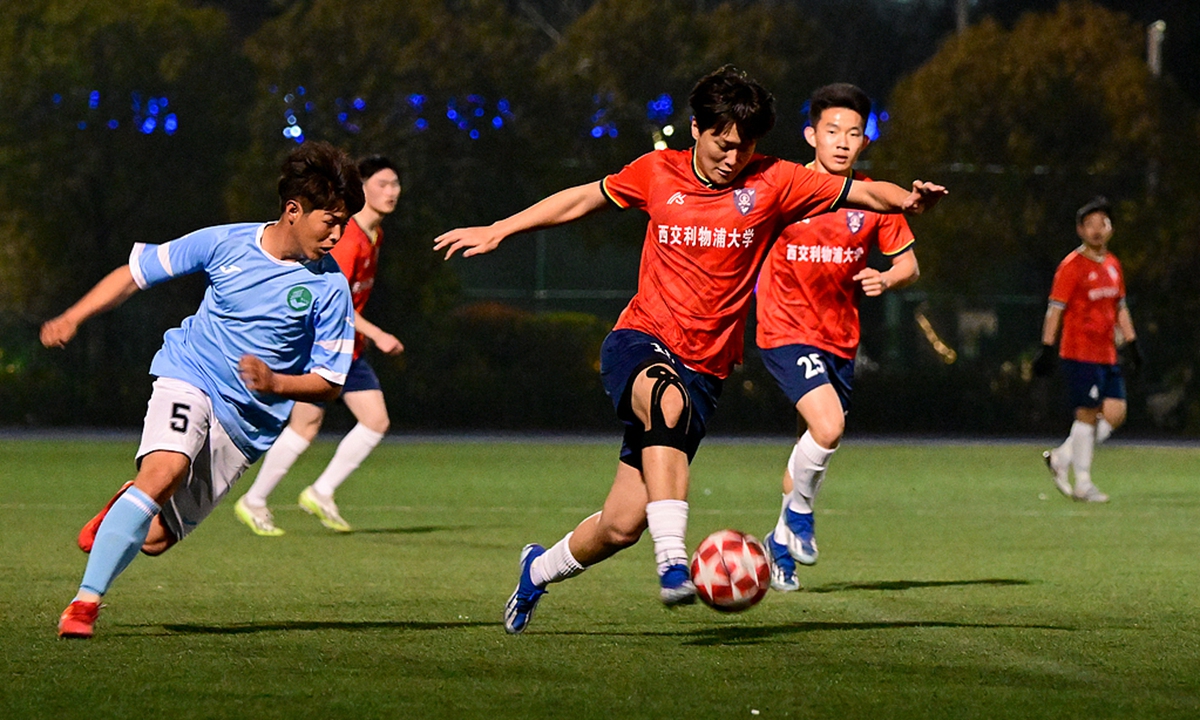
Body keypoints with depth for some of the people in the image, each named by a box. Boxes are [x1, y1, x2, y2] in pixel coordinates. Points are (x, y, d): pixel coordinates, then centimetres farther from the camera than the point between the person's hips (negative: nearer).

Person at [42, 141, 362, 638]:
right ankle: (86, 601, -27)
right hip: (189, 378, -1)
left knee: (153, 538, -4)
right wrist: (73, 318, -4)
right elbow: (136, 272, 6)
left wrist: (275, 384, -20)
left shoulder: (330, 287, -6)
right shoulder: (224, 243, -4)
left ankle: (125, 507, 33)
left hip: (249, 420, 1)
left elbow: (328, 384, -1)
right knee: (166, 469, -33)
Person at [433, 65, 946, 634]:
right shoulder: (658, 173, 3)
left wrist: (909, 200, -24)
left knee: (623, 525, -2)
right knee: (668, 401, -40)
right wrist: (496, 232, 20)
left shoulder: (772, 183, 0)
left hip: (702, 369, 1)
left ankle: (539, 569, 30)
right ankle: (673, 565, -46)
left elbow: (863, 193, -3)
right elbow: (581, 200, 18)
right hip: (639, 342, -1)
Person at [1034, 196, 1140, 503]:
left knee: (1115, 413, -1)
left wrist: (1131, 343, 17)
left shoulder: (1112, 265, 14)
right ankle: (1082, 483, 0)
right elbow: (1055, 309, -10)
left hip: (1107, 355, 7)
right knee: (1087, 415, -7)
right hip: (1080, 353, -7)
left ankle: (1062, 457, 11)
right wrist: (1047, 348, -14)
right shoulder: (1072, 266, -8)